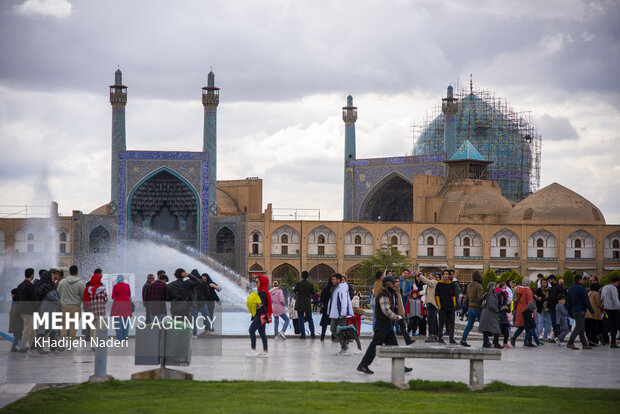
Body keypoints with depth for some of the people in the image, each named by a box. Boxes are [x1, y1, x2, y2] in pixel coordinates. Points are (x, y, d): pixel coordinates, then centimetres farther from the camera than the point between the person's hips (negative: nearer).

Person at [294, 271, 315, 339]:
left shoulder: (298, 284, -9)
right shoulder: (310, 285, -5)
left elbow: (295, 291, 5)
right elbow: (313, 293, 7)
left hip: (300, 304, -2)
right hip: (308, 304, 2)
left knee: (301, 320, 4)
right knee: (310, 319, 12)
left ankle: (303, 334, 1)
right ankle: (312, 334, 10)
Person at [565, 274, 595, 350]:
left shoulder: (570, 289, 14)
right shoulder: (581, 288, -12)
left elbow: (568, 302, 17)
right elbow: (586, 300, -15)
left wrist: (569, 312, 21)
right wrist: (591, 310, -10)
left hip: (574, 310, 9)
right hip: (581, 311, -9)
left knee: (582, 327, 12)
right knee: (579, 327, -8)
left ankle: (584, 344, 13)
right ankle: (570, 343, -14)